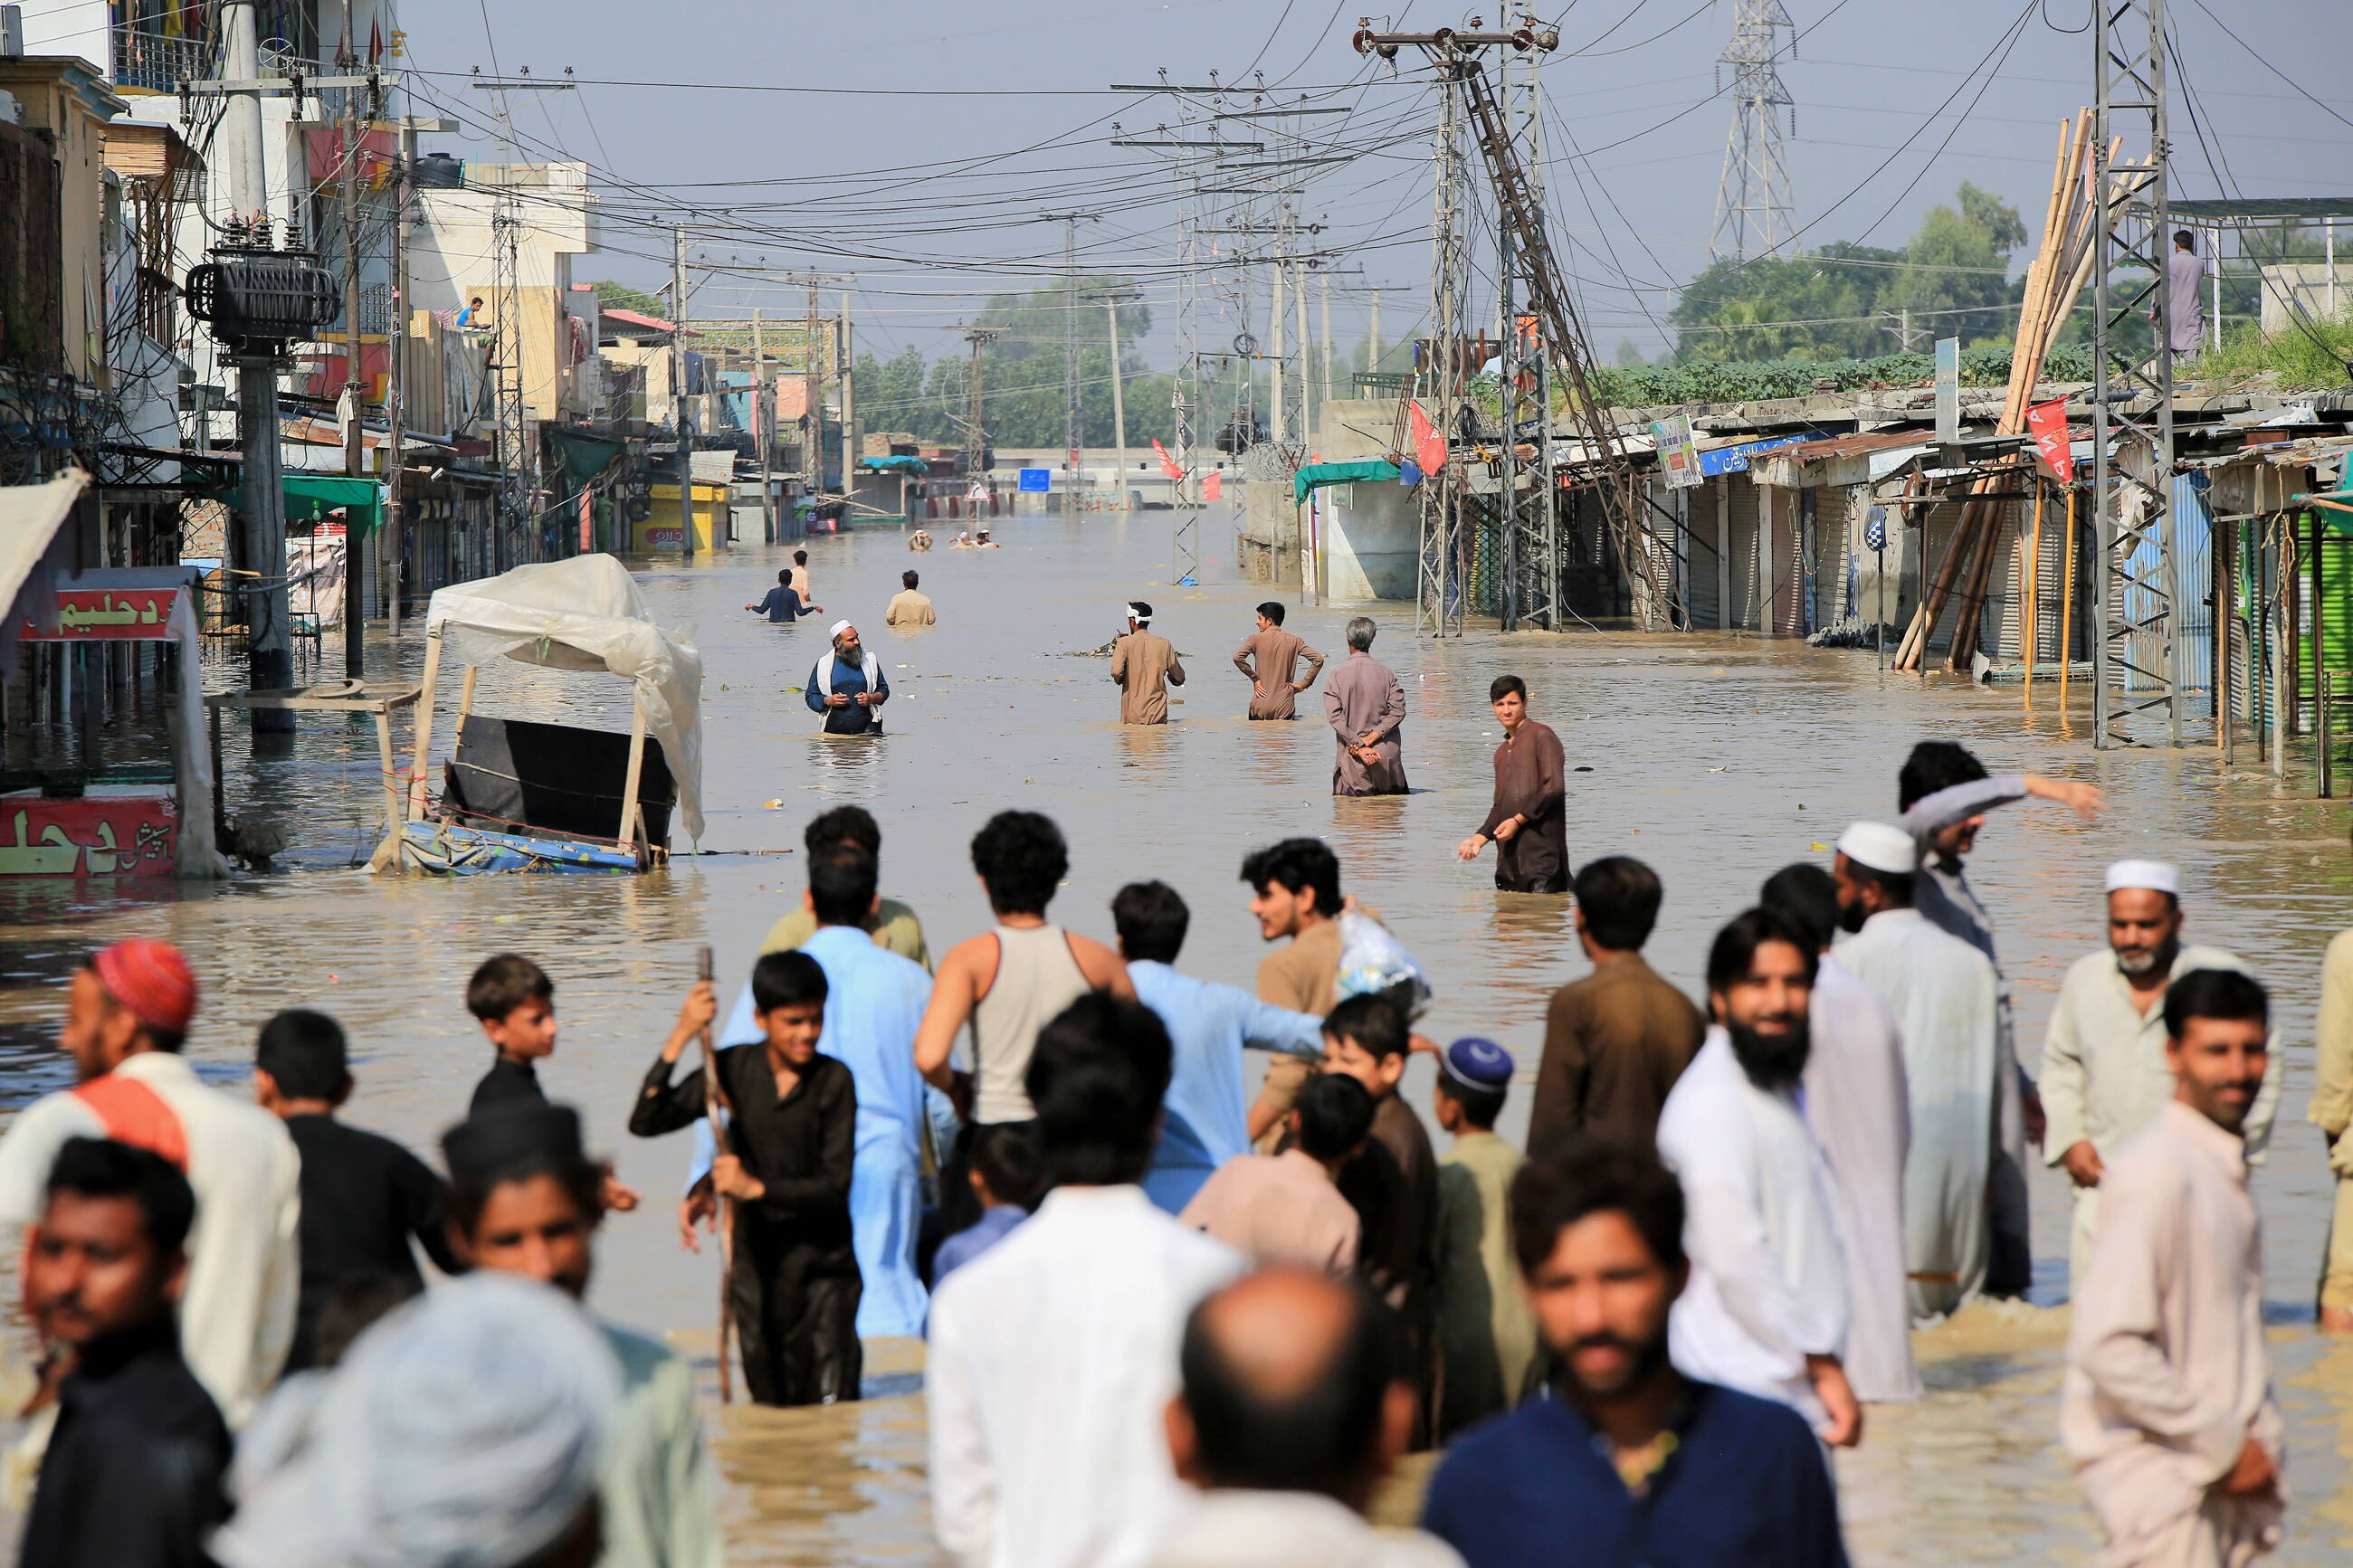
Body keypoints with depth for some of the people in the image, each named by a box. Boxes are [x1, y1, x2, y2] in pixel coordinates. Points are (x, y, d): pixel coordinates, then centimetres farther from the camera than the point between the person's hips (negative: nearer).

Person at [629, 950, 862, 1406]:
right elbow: (646, 1122, -8)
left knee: (830, 1410, -13)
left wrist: (757, 1188, -22)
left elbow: (836, 1185, -10)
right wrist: (680, 1037, -15)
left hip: (822, 1268, -3)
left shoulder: (833, 1080, -6)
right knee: (770, 1407, 8)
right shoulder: (735, 1070, 0)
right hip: (754, 1264, 3)